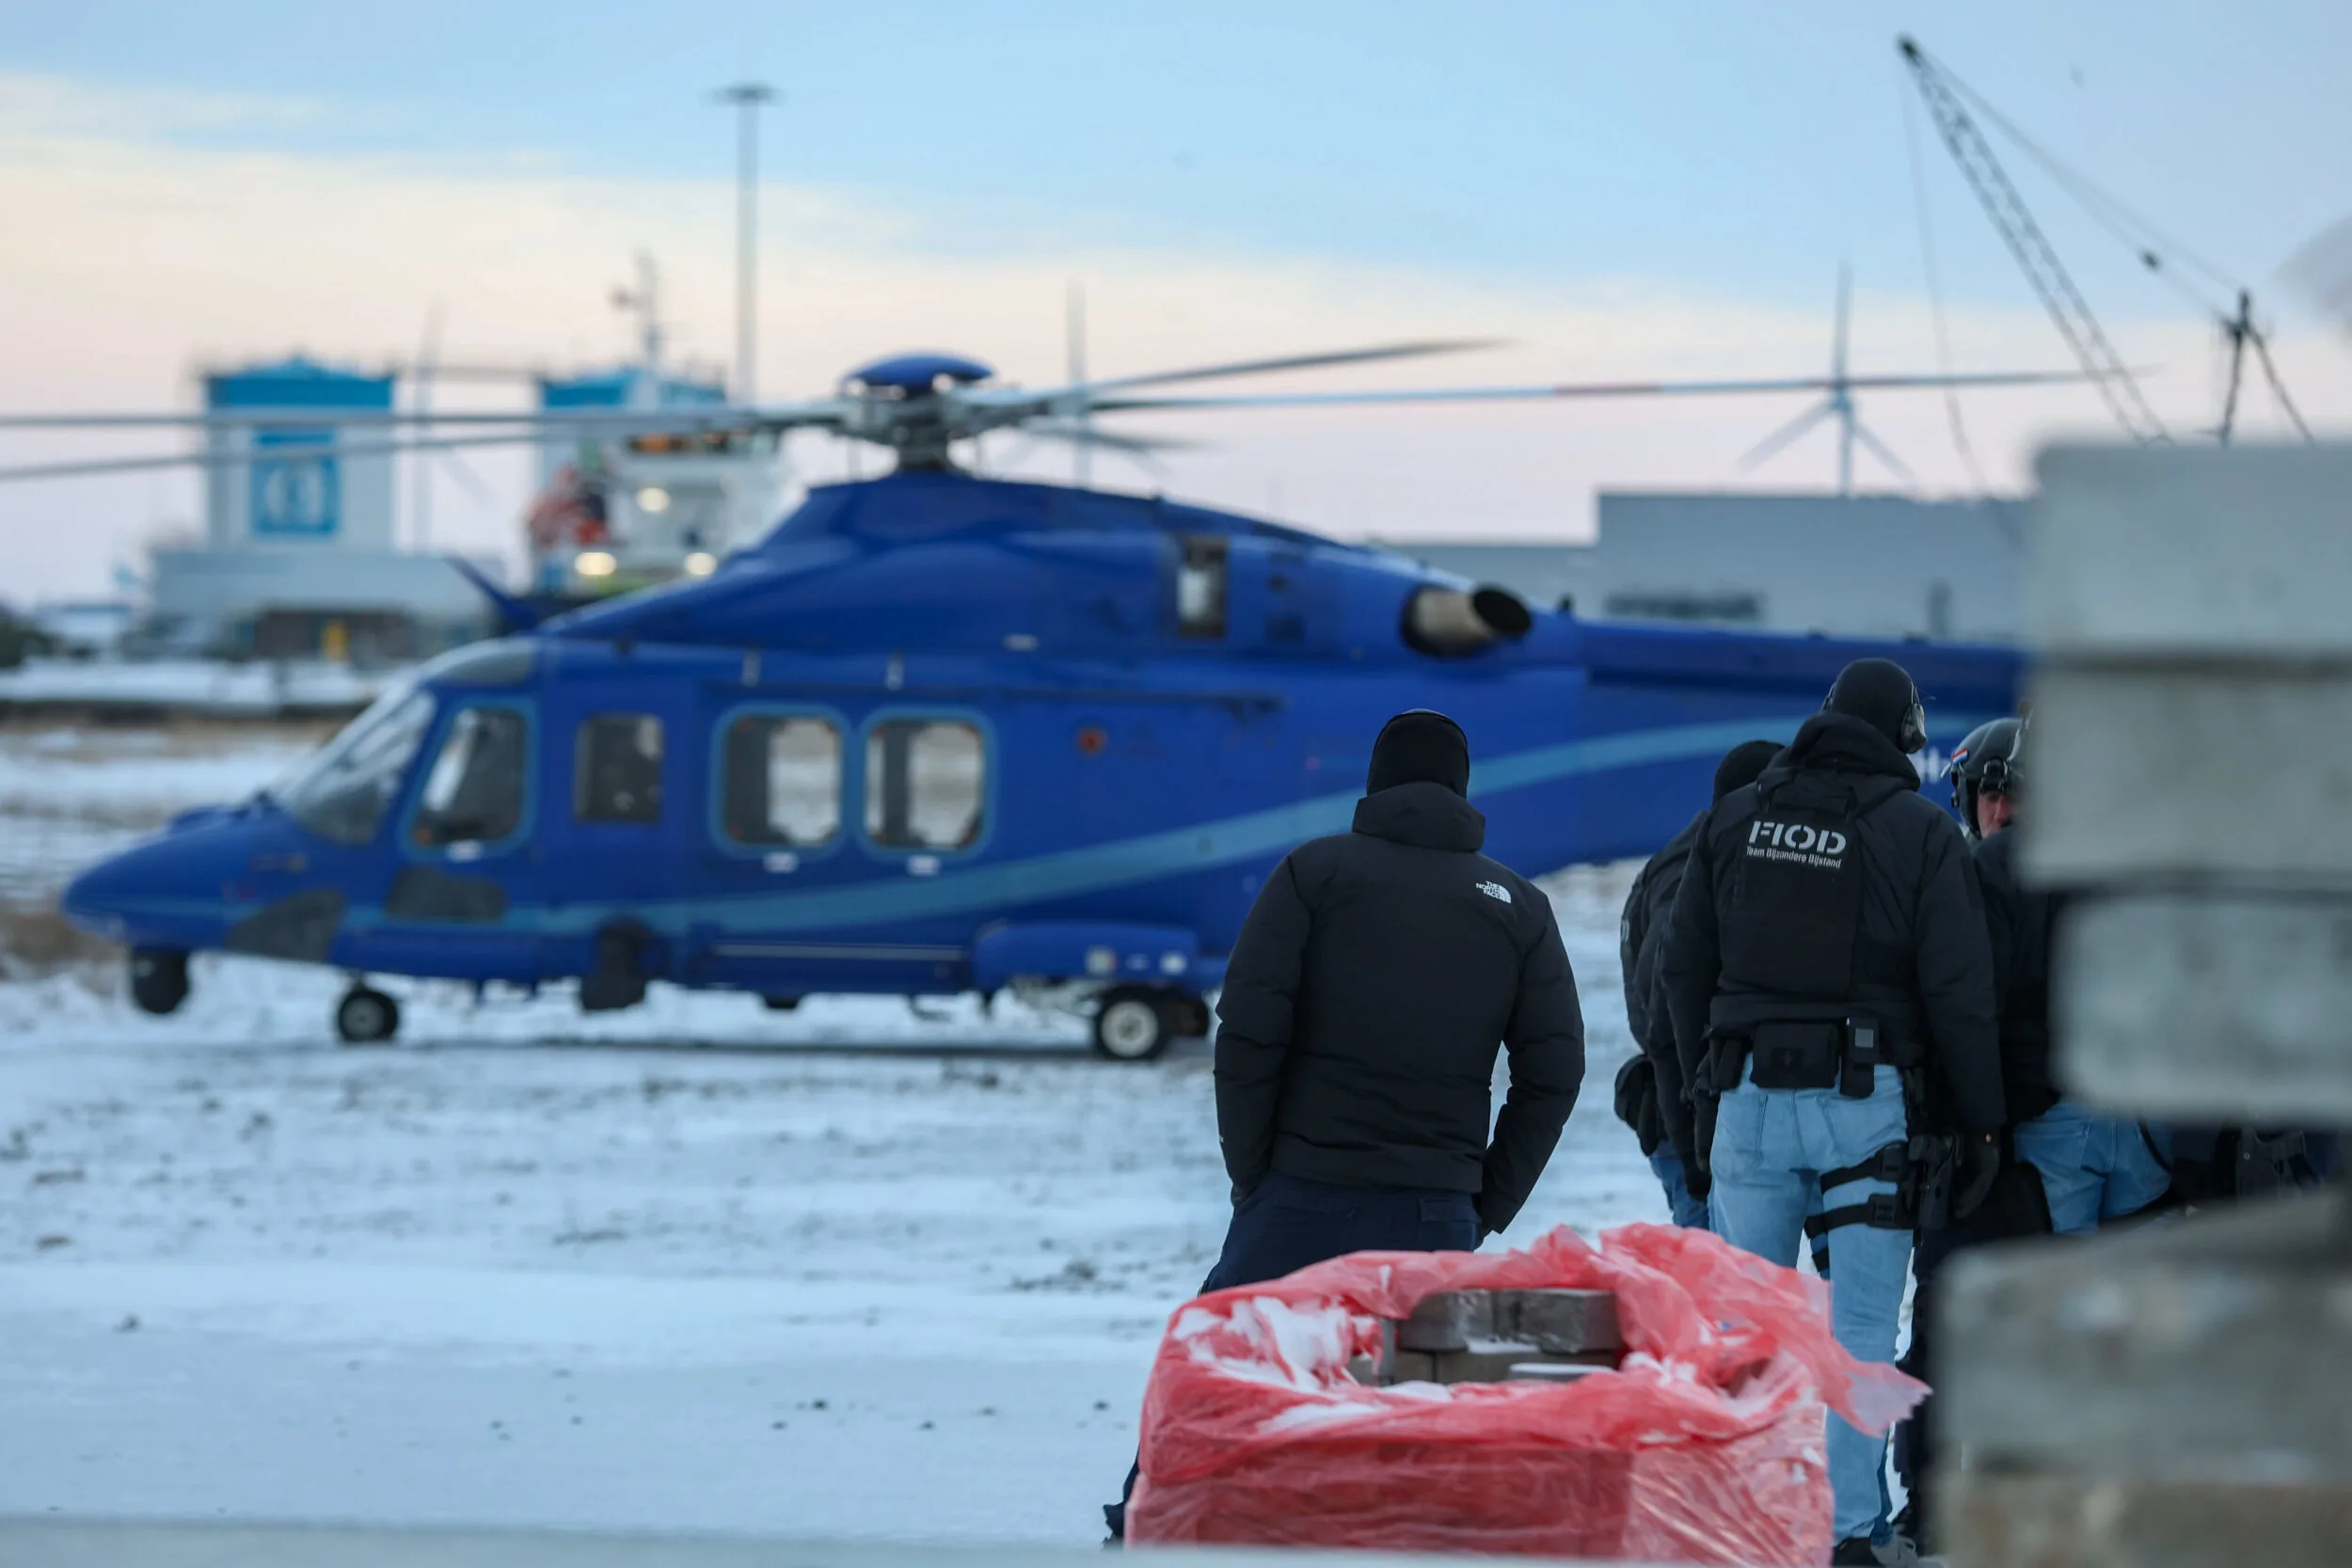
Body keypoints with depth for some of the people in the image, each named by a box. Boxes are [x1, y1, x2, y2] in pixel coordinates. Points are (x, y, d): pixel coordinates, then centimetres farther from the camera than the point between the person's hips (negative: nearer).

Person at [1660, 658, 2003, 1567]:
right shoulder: (1920, 833, -4)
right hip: (1870, 1106, -3)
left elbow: (1683, 969, 9)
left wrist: (1703, 1083, 18)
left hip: (1750, 1095, 3)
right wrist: (1980, 1124, 0)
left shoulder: (1736, 819, 7)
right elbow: (1958, 992, -7)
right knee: (1859, 1330, 1)